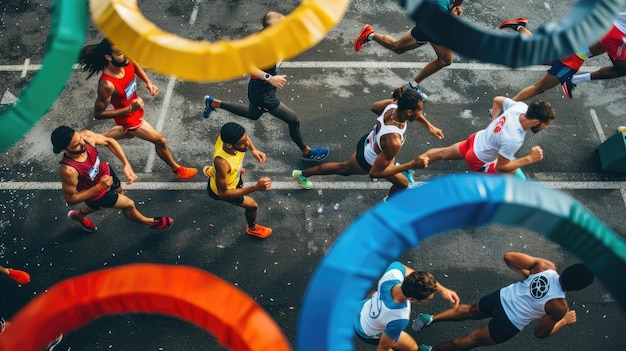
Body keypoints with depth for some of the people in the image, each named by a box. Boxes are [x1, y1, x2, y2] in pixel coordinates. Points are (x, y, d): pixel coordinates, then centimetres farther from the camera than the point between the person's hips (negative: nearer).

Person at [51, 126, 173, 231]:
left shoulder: (86, 136, -33)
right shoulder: (68, 170, -44)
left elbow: (108, 141, -12)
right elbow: (71, 199, -28)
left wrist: (126, 164, -21)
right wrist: (99, 187, -34)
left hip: (106, 172, 6)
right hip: (96, 192, -6)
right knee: (128, 204, 14)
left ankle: (78, 215, 65)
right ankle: (150, 222, 51)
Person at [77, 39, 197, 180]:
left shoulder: (127, 61, -23)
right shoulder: (107, 85, -42)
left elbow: (136, 67, 4)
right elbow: (98, 114, -29)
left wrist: (148, 82, -12)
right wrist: (130, 109, -37)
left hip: (135, 104, 7)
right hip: (128, 116, -7)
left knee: (129, 133, 37)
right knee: (160, 140, 6)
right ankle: (177, 170, 31)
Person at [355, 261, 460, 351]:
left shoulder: (394, 271, -37)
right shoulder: (399, 320, -46)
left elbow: (409, 271, -14)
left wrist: (441, 289, -20)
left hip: (362, 306, 4)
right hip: (368, 333, -4)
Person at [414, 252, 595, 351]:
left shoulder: (546, 266, -16)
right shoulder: (559, 307, -23)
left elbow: (508, 257, -13)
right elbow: (540, 333, -8)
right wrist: (565, 321, 7)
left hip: (501, 297, 4)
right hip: (508, 324, -4)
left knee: (469, 311, 33)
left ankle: (430, 318, 29)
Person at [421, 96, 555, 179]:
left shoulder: (520, 106, -19)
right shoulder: (513, 139, -39)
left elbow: (497, 100, 2)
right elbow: (500, 167, -25)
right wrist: (529, 158, -25)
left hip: (477, 139, 8)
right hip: (479, 160, -8)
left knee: (444, 153, 28)